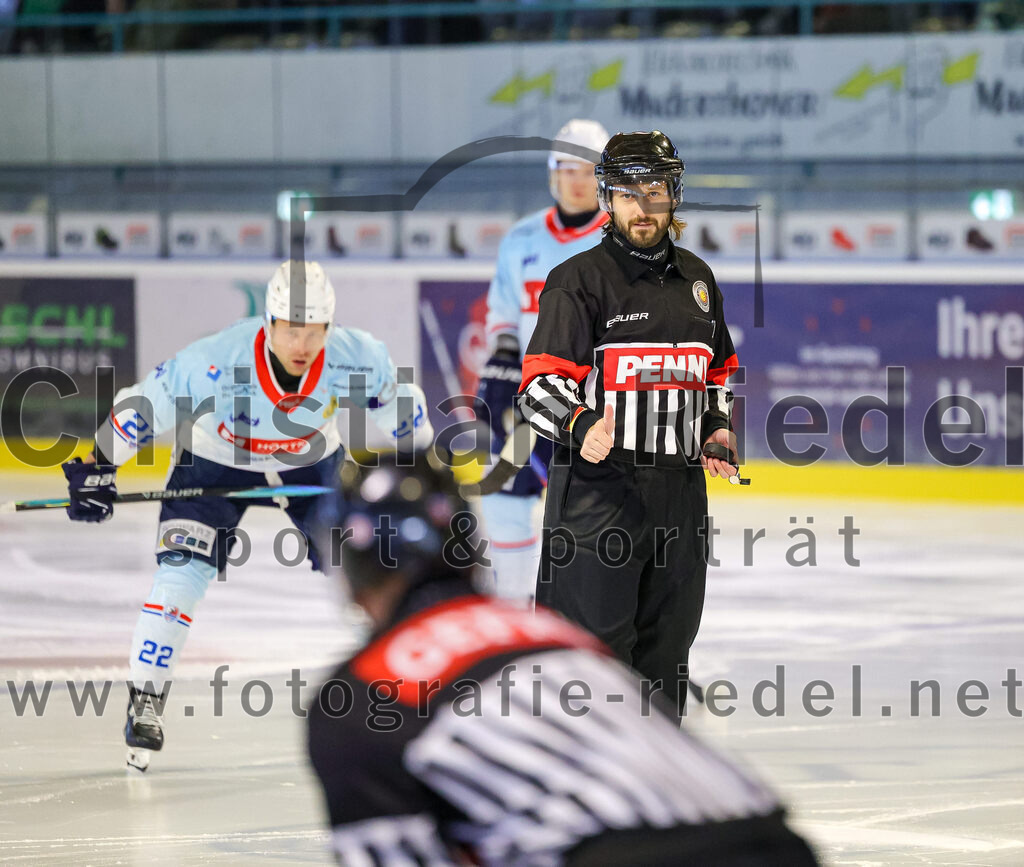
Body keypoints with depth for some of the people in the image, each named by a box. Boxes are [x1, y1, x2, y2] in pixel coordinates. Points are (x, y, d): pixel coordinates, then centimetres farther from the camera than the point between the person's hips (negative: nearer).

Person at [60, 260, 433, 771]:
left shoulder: (356, 358, -28)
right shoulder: (215, 362, -37)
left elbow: (395, 398, -7)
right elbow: (144, 404, -26)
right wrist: (97, 469, -27)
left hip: (311, 463, 2)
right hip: (215, 462, -2)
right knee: (181, 574, -16)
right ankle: (144, 702, -3)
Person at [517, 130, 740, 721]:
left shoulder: (698, 280, 15)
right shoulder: (580, 279, -5)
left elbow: (719, 371, 28)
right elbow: (542, 383, -10)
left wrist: (718, 429, 11)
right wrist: (580, 427, -28)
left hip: (679, 489, 6)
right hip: (597, 489, -6)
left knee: (666, 646, 12)